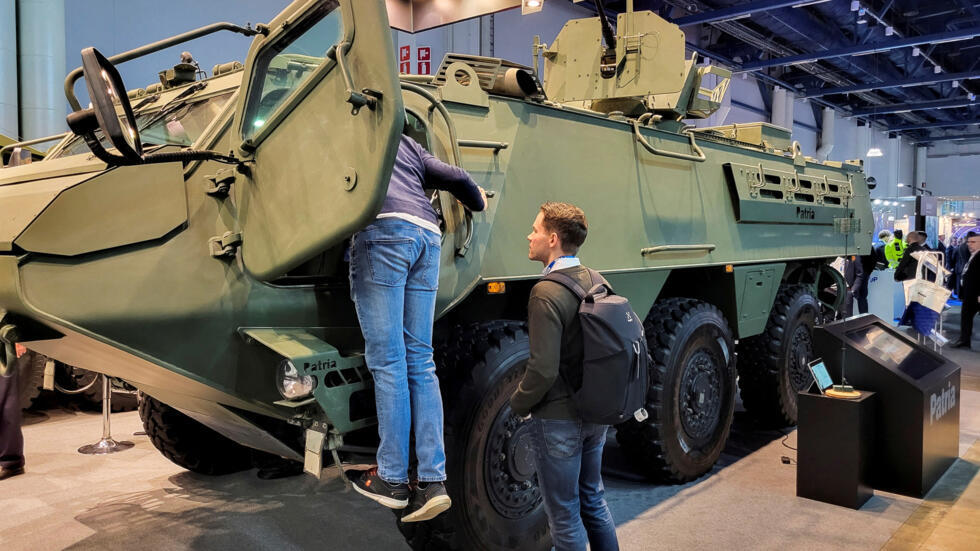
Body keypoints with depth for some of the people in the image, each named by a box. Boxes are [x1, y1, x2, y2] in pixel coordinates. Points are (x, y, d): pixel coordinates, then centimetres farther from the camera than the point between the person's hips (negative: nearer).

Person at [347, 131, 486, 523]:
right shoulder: (409, 146, 33)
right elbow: (455, 177, 30)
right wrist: (478, 201, 48)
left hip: (383, 229, -6)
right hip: (428, 236, 6)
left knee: (386, 360, -6)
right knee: (419, 360, 3)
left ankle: (392, 480, -2)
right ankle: (433, 482, -1)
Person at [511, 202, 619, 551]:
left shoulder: (546, 293, -22)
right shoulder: (596, 282, 1)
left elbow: (543, 369, -24)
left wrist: (519, 404, -7)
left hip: (558, 420, -8)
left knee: (564, 515, 8)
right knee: (593, 500, 24)